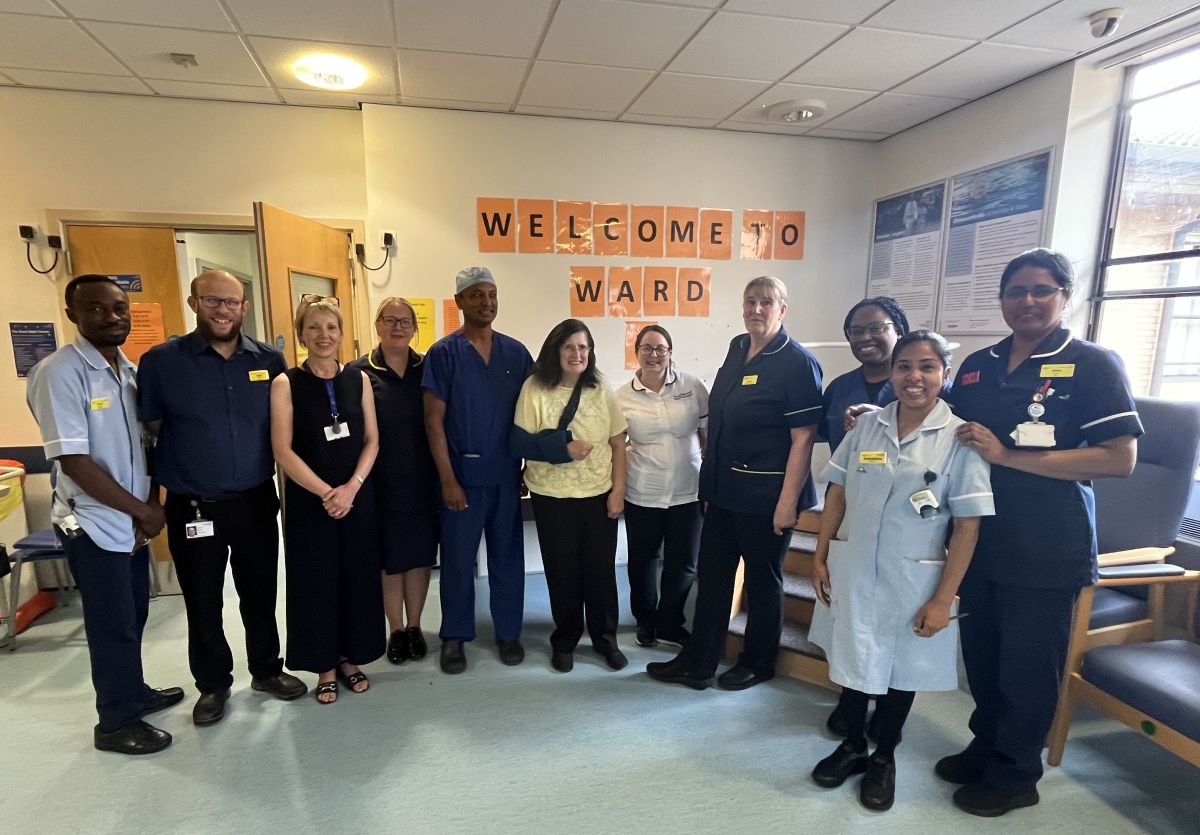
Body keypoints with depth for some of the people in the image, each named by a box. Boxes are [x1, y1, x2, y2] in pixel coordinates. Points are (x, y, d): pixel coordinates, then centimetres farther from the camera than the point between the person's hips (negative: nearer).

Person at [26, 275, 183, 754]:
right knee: (113, 624, 6)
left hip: (132, 521, 7)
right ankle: (116, 723, 24)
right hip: (94, 524, -6)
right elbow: (74, 462, -21)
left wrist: (148, 507, -2)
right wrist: (142, 511, -15)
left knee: (133, 616, 19)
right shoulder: (59, 373, -17)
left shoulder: (131, 370, 5)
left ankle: (134, 692, 39)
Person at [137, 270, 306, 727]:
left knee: (260, 593, 15)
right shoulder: (161, 362, -5)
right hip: (193, 508, -1)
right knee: (203, 602, 13)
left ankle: (266, 669, 35)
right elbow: (148, 435, -1)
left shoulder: (269, 360, 1)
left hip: (256, 501, 2)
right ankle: (212, 684, 33)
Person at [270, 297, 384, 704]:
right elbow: (283, 450, -8)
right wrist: (325, 492, -15)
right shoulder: (286, 384, -4)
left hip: (358, 496, 3)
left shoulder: (358, 379, 4)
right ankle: (325, 667, 24)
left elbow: (371, 440, 2)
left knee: (358, 579, 10)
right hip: (308, 499, -2)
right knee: (316, 581, 7)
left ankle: (351, 659, 28)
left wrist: (350, 488, -11)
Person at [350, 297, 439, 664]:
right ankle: (396, 631, 27)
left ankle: (414, 626, 28)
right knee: (388, 556, 10)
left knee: (420, 553, 11)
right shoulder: (359, 372, -3)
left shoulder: (427, 368, 2)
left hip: (422, 480, 2)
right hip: (381, 482, -2)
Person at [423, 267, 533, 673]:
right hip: (463, 475, -2)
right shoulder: (442, 353, -5)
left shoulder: (516, 352, 4)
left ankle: (508, 632, 28)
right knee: (458, 559, 9)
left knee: (507, 557, 12)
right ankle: (454, 636, 26)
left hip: (506, 475, 3)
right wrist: (448, 479, -11)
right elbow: (434, 420, -7)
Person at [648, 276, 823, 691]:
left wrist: (787, 501, -19)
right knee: (712, 574, 13)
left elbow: (803, 438, -16)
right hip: (724, 489, 7)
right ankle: (696, 663, 26)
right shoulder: (737, 348, 8)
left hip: (766, 493, -7)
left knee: (762, 578, 11)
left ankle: (758, 663, 32)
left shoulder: (797, 362, -12)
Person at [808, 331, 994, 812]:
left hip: (913, 579, -2)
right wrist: (820, 557, 3)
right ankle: (852, 746, 39)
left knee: (902, 670, 16)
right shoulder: (867, 425, -2)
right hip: (852, 570, 2)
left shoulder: (960, 438, -11)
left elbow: (967, 526, -10)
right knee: (852, 660, 15)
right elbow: (837, 494, 5)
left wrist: (943, 599, -11)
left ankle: (884, 758, 39)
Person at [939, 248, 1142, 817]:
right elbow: (952, 436, 19)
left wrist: (1007, 455, -22)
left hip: (1046, 552, -5)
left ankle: (1014, 775, 31)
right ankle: (986, 747, 39)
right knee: (981, 658, 17)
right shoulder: (977, 366, 8)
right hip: (978, 541, 5)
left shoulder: (1092, 365, -7)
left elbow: (1119, 459, -16)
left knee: (1027, 668, 10)